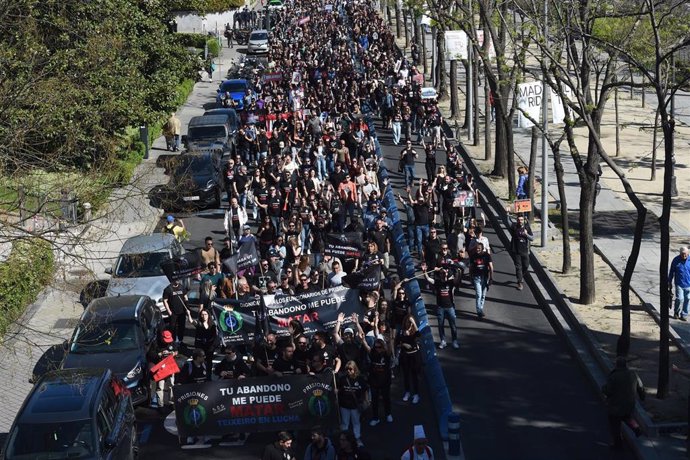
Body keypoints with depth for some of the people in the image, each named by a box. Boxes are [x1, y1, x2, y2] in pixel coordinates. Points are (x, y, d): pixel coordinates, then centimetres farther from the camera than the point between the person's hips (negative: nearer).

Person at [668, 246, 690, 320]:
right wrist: (670, 283, 8)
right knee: (680, 299, -11)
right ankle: (676, 312, 13)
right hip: (679, 284, -2)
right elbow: (671, 272, 5)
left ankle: (684, 315, 23)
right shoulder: (676, 260, -5)